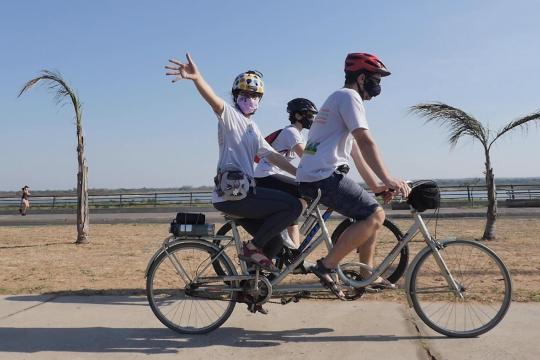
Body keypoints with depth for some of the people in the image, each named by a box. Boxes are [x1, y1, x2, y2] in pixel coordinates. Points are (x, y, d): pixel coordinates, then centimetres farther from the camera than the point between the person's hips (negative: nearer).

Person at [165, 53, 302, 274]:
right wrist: (196, 77, -46)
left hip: (244, 193, 9)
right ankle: (252, 248, -6)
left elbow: (272, 156, 18)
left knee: (274, 243, 14)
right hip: (231, 194, -9)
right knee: (293, 206, -16)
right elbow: (213, 99, -25)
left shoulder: (253, 129, 22)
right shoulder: (229, 115, -4)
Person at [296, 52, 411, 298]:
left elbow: (355, 150, 24)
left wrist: (376, 185, 19)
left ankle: (367, 274, 19)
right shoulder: (348, 96, -4)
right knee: (375, 215, -12)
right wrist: (388, 179, -22)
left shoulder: (337, 99, 27)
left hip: (311, 177, 10)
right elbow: (366, 142, -18)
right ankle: (326, 266, -12)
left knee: (371, 212, 15)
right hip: (324, 176, -10)